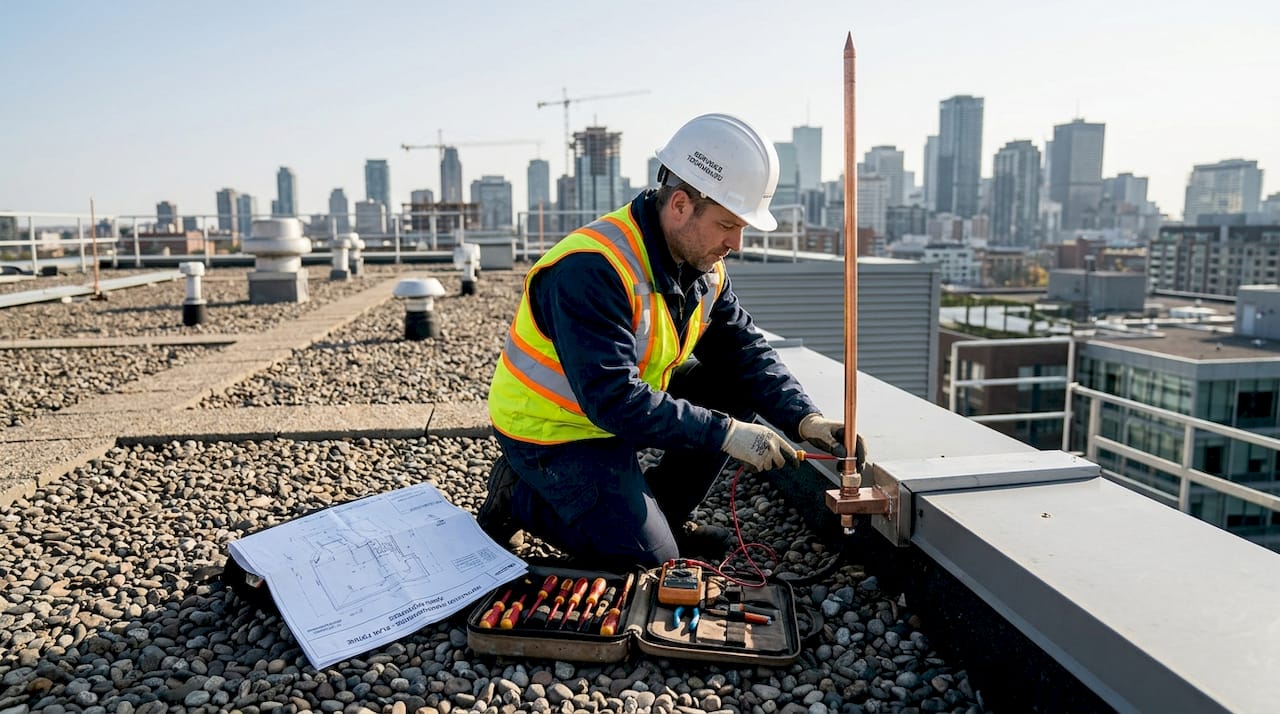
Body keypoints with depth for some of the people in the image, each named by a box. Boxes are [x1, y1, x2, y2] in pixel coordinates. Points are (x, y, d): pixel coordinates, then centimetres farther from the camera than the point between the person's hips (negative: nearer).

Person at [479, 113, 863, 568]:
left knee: (738, 388, -4)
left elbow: (747, 352, -1)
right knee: (650, 555, -14)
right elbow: (614, 399, -34)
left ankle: (665, 514, 9)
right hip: (551, 432, -8)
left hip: (632, 402, 8)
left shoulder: (704, 266, -3)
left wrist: (804, 418, -16)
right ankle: (520, 498, 4)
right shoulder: (592, 269, -31)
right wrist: (725, 433, -32)